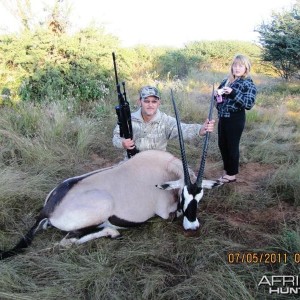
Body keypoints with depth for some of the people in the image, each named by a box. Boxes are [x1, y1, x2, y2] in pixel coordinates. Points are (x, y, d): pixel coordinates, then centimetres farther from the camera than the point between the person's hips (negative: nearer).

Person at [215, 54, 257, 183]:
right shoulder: (226, 81, 9)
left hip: (235, 119, -6)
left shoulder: (248, 84, -8)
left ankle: (232, 175, 18)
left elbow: (249, 104, -19)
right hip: (222, 117, 6)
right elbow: (218, 95, 20)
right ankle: (227, 169, 34)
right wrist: (217, 94, -4)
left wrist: (233, 93, -29)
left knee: (232, 146, 3)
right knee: (222, 144, 15)